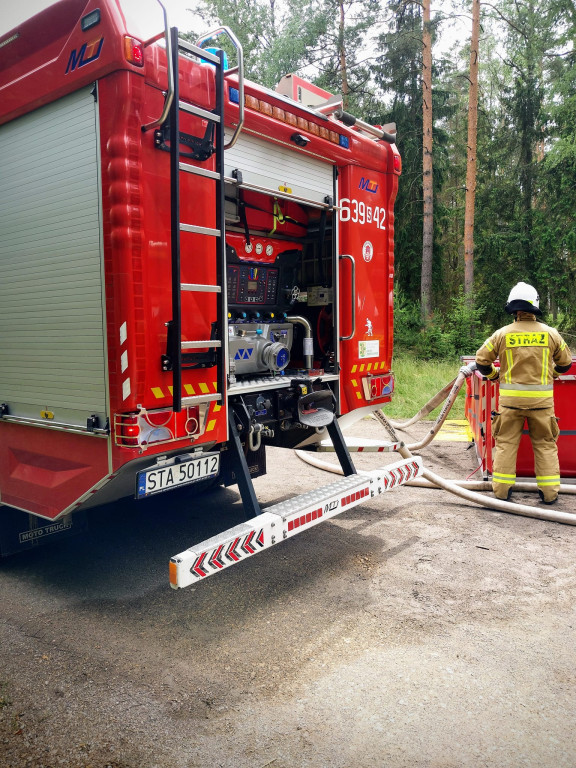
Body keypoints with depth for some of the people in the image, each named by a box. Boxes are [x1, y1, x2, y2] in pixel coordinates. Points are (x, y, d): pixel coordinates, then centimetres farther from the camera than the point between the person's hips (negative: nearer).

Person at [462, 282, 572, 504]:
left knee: (506, 443, 9)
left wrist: (494, 375, 19)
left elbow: (481, 360, 1)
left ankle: (502, 488, 12)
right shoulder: (550, 333, 0)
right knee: (545, 444, 11)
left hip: (510, 398, 0)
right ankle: (549, 492, 15)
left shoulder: (502, 334, -4)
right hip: (542, 398, 1)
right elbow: (565, 363, 12)